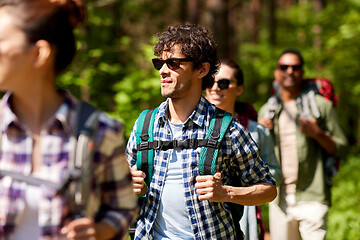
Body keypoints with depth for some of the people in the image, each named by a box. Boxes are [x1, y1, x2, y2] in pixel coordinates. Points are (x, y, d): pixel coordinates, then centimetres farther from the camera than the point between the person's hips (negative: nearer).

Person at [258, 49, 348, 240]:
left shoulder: (321, 105, 4)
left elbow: (341, 148, 3)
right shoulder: (266, 111, 14)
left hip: (312, 197, -4)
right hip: (279, 199, 4)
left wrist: (318, 134, -14)